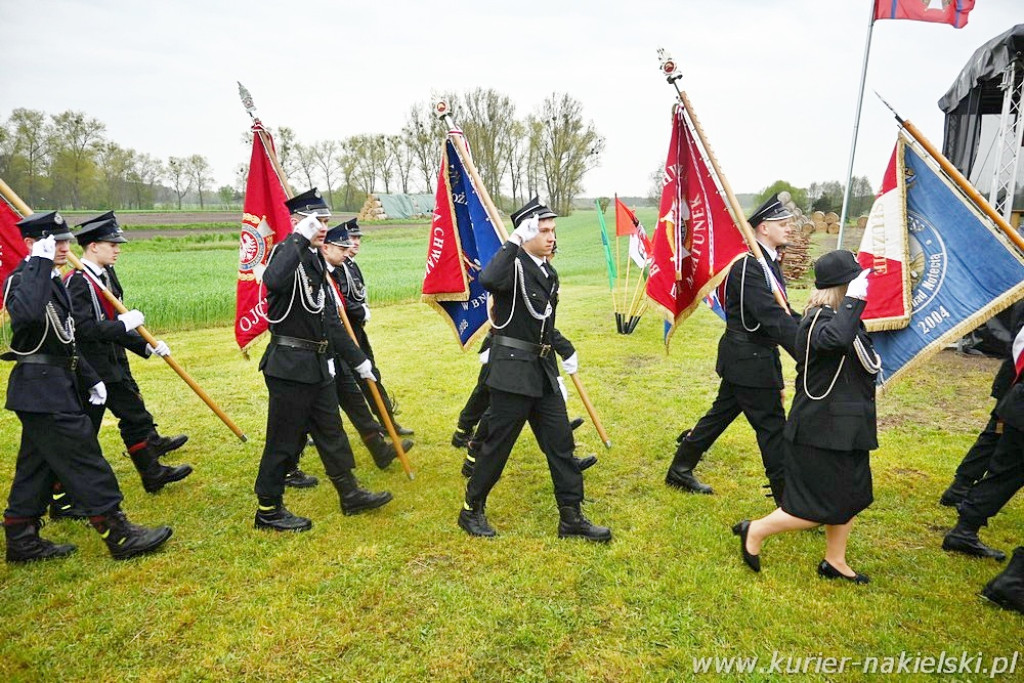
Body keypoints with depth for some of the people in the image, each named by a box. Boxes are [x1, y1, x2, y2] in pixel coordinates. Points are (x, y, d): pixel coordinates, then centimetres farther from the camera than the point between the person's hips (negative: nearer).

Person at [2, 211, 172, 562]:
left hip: (49, 387, 10)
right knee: (85, 460, -6)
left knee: (37, 465, 15)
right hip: (44, 391, -10)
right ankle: (120, 535, 1)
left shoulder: (52, 280, 15)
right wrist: (40, 262, -32)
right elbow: (28, 314, -40)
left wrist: (89, 378, 19)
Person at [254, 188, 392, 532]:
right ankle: (269, 510, 20)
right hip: (290, 365, -9)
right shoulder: (286, 252, -13)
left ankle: (350, 495, 29)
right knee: (284, 439, 4)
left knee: (331, 432, 16)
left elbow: (330, 320, 16)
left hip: (318, 365, 9)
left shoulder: (316, 260, 13)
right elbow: (273, 281, -41)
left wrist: (357, 358, 17)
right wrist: (300, 239, -32)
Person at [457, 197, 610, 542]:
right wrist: (513, 241, -27)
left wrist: (566, 351, 18)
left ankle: (571, 517, 21)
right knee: (498, 444, 3)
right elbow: (488, 281, -37)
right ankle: (471, 510, 23)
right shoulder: (513, 265, -13)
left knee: (561, 442, 9)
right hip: (513, 369, -8)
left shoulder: (549, 273, 12)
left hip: (543, 370, 8)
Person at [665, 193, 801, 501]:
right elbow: (772, 318, -29)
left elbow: (780, 311, 15)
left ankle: (680, 470, 31)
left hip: (744, 359, 10)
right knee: (772, 426, 1)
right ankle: (787, 496, 17)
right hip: (749, 360, -10)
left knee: (720, 414, 18)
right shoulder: (748, 266, -21)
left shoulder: (769, 263, 12)